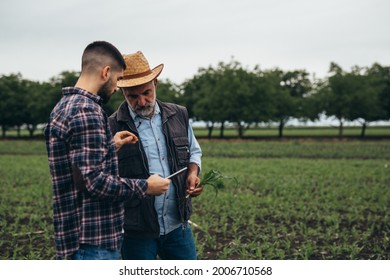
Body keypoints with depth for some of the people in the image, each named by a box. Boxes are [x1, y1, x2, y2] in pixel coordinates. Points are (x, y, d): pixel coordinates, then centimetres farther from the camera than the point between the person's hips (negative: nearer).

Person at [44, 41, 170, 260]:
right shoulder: (87, 112, -19)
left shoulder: (65, 105, 13)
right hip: (95, 238, -11)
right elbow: (94, 181, -25)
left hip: (79, 232, 11)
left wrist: (110, 148, 15)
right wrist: (145, 187, -14)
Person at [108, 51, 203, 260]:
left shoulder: (179, 115, 4)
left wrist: (193, 173, -2)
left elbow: (194, 151, 19)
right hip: (137, 231, -3)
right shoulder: (112, 128, -8)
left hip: (177, 224, 4)